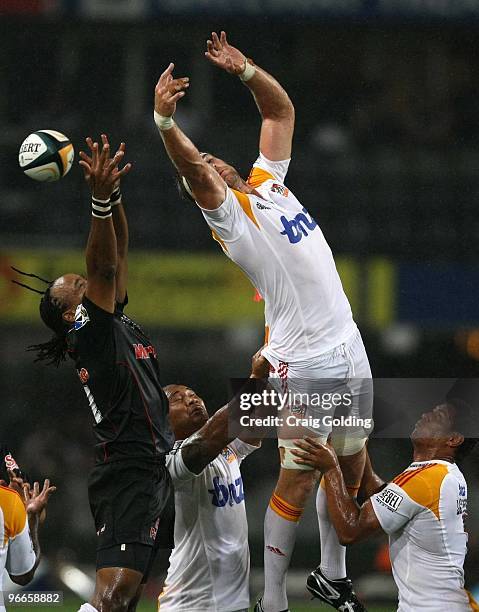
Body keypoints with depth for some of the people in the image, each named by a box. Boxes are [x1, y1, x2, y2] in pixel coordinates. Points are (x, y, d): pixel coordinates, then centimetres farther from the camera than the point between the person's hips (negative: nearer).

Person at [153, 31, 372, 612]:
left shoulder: (268, 182, 15)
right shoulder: (229, 214, -4)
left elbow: (282, 110, 21)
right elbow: (188, 165, -22)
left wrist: (246, 70, 9)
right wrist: (164, 120, -38)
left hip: (349, 352, 7)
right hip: (301, 363, -7)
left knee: (349, 472, 14)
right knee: (296, 482, -8)